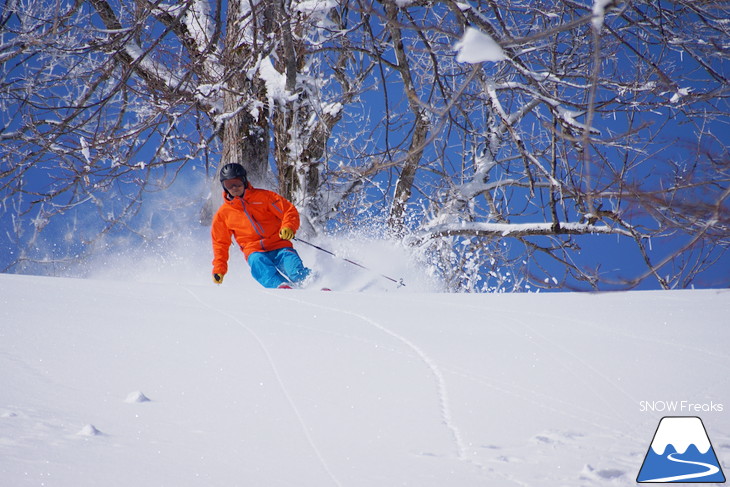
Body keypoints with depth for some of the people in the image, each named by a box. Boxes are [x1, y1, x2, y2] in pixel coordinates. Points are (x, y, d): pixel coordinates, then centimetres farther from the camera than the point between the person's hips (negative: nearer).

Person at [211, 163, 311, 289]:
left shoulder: (263, 196, 8)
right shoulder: (223, 214, 15)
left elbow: (289, 211, 3)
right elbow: (220, 244, 24)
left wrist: (288, 227, -18)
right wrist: (219, 269, 15)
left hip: (279, 246, 0)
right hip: (255, 251, 0)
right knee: (258, 262, -36)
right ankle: (280, 285, -59)